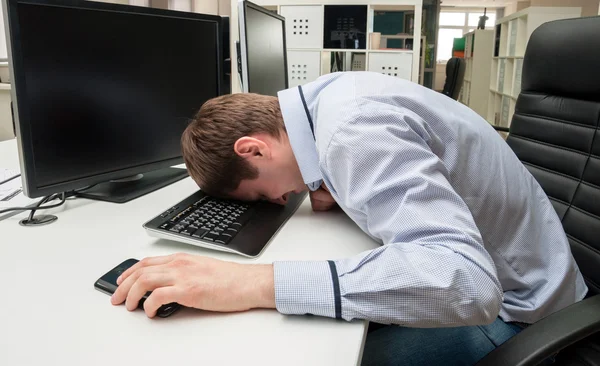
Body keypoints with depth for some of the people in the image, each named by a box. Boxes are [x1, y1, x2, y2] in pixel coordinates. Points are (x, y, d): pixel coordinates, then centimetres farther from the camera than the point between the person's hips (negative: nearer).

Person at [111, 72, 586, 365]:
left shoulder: (351, 131, -31)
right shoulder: (332, 95, -3)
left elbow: (467, 282, -40)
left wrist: (253, 283, -42)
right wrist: (335, 188, -7)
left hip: (510, 309, -8)